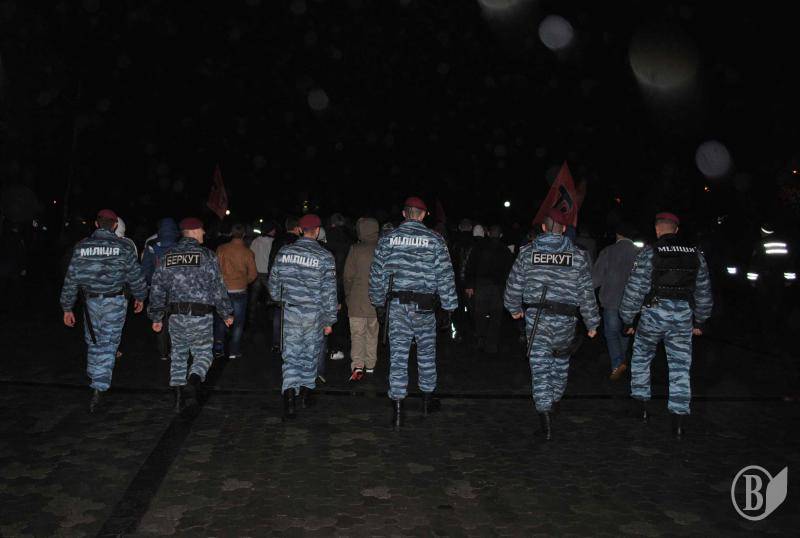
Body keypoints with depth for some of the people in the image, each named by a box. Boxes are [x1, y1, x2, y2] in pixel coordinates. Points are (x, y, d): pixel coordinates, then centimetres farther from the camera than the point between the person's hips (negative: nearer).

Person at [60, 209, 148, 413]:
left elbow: (71, 279, 2)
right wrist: (140, 297, 15)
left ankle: (94, 378, 35)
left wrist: (67, 308, 9)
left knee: (93, 342, 19)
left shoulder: (81, 247, 1)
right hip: (114, 302, -2)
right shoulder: (123, 246, -5)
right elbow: (135, 275, -1)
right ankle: (98, 389, -7)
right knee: (108, 346, 1)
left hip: (91, 302, 2)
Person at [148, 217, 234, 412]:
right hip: (201, 316, -3)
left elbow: (157, 288, 8)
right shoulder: (206, 255, -5)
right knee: (203, 354, 6)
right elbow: (218, 288, -4)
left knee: (178, 355, 17)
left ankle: (178, 391, 13)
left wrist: (156, 317, 14)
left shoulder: (167, 256, 7)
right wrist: (227, 313, 5)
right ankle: (193, 382, -19)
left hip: (175, 315, 4)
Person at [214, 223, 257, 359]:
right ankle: (234, 351, 10)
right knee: (238, 321, 9)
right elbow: (253, 274, -3)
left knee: (220, 319, 15)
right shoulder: (247, 252, -7)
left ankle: (218, 349, 12)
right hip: (239, 291, -1)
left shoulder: (221, 249, -5)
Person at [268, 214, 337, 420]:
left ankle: (289, 391, -15)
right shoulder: (324, 257, -9)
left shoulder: (284, 252, 0)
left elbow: (273, 282, 9)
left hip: (290, 311, 1)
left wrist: (279, 299, 29)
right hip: (314, 314, -1)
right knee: (310, 353, 17)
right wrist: (329, 320, -2)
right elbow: (329, 292, -9)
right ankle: (307, 390, 28)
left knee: (291, 354, 4)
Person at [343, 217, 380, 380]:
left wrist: (348, 295, 9)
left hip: (357, 300, -3)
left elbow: (347, 276, -6)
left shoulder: (355, 250, -9)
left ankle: (357, 365, -13)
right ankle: (370, 365, 25)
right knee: (372, 333, 16)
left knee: (357, 333, 1)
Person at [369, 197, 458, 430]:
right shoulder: (434, 240, -2)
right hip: (424, 305, -1)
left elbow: (377, 274, 7)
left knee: (398, 354, 2)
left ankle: (397, 409, -1)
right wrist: (450, 305, 3)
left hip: (397, 304, 1)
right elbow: (445, 276, -3)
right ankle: (427, 399, 29)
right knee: (426, 352, 16)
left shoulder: (387, 239, 3)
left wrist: (379, 303, 17)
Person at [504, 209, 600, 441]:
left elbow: (514, 285, 5)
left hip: (535, 317, -1)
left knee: (540, 365, 0)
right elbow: (586, 293, 0)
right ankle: (555, 399, 40)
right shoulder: (577, 255, -1)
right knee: (561, 360, 23)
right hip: (565, 318, 1)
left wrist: (514, 308, 23)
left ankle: (545, 411, -11)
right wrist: (592, 323, 9)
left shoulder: (527, 252, 1)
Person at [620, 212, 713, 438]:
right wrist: (699, 321, 24)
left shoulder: (650, 253, -5)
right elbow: (704, 292, 14)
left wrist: (628, 320, 2)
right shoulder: (695, 254, 8)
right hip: (683, 317, 3)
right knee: (680, 366, 7)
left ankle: (643, 405, 20)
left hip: (653, 314, -3)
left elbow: (634, 290, -7)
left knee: (641, 358, 17)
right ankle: (678, 420, 6)